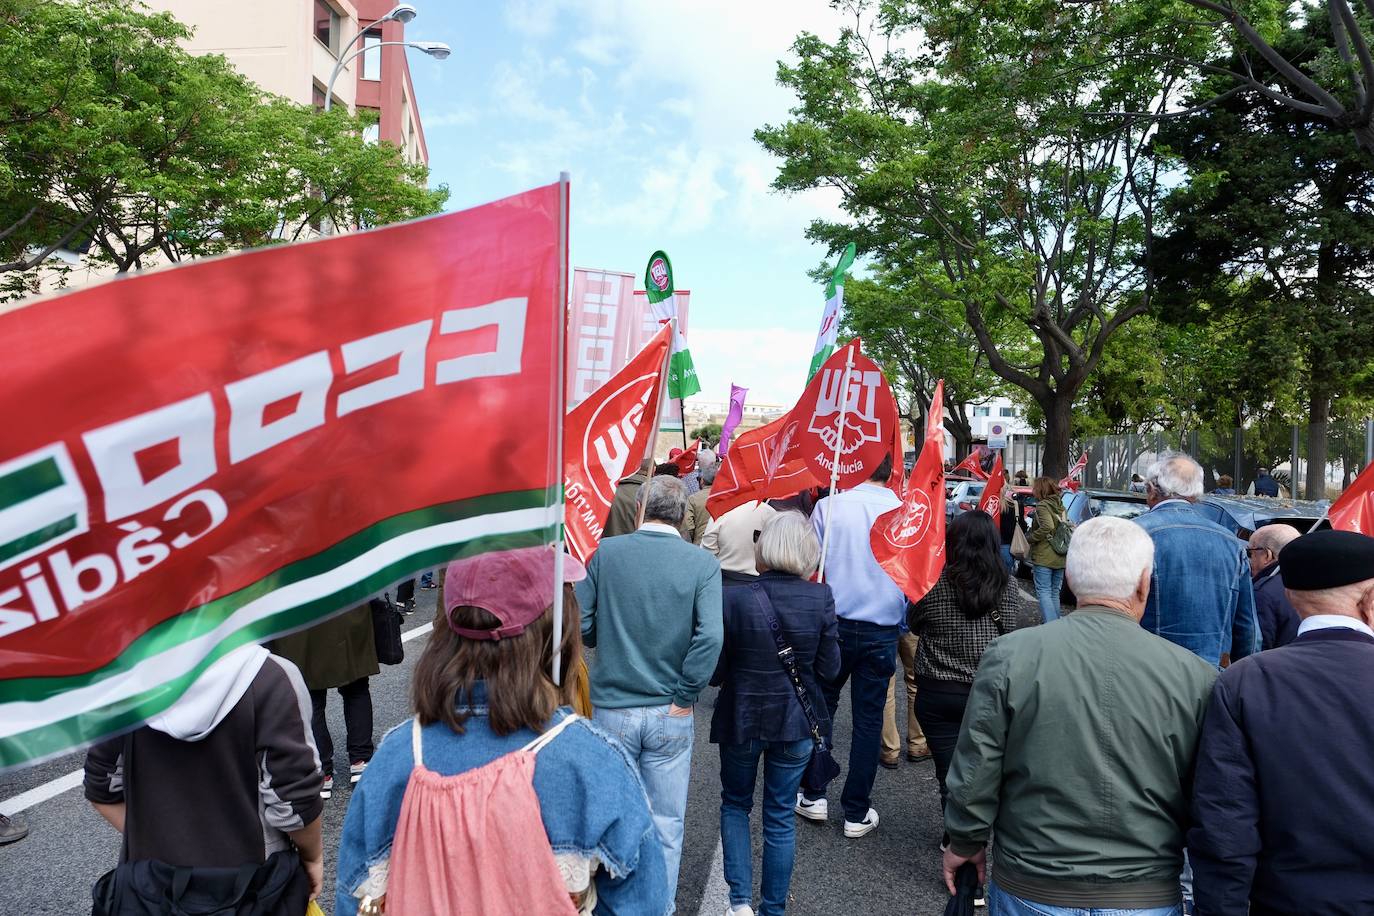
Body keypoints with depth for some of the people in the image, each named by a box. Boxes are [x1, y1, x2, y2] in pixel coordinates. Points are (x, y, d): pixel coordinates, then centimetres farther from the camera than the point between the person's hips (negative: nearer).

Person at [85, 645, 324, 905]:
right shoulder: (269, 677, -22)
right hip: (254, 878, -3)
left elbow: (102, 787, 1)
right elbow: (292, 799, -19)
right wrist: (313, 855, -2)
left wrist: (148, 842, 14)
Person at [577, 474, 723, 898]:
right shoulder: (703, 563, -9)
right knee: (666, 823, 15)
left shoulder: (605, 553, -7)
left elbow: (580, 624, -6)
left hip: (611, 706, 1)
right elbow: (710, 636, -18)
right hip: (669, 713, -1)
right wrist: (684, 697, -8)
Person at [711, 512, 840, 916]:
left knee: (735, 804, 23)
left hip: (741, 719, -1)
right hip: (796, 720, 1)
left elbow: (715, 672, -12)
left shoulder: (733, 598, -19)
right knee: (780, 817, 16)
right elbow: (829, 667, -5)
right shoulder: (821, 598, -14)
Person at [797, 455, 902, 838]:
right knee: (869, 719, 10)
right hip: (883, 630, 1)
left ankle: (814, 796, 25)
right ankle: (857, 813, 19)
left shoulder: (829, 506, -8)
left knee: (821, 707, 17)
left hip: (834, 623, 0)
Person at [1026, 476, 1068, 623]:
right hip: (1060, 558, 8)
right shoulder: (1060, 506, 14)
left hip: (1044, 558, -8)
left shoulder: (1042, 506, -11)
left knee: (1044, 593, -6)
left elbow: (1047, 527, -25)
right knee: (1054, 593, 15)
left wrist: (1029, 538, -14)